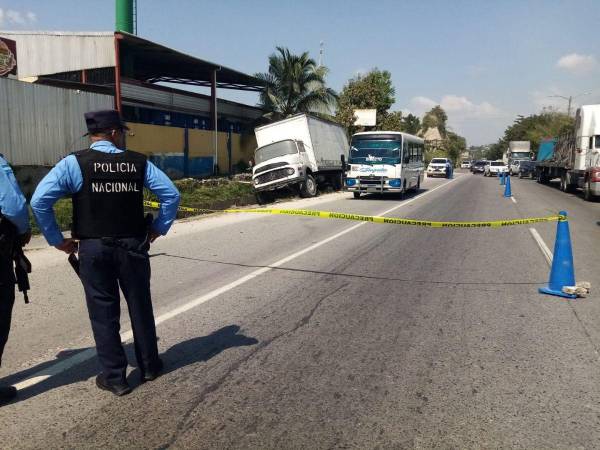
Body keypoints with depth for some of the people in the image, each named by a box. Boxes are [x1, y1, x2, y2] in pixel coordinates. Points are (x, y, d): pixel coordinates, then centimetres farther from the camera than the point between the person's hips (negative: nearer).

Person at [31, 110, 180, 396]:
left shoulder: (74, 163, -6)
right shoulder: (138, 162, 0)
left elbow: (39, 201, -13)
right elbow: (171, 194, -3)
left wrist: (57, 240, -4)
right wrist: (157, 229, 5)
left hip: (94, 249, -1)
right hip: (133, 246, 2)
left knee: (104, 314, 9)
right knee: (140, 306, 16)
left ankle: (114, 378, 18)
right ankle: (149, 366, 29)